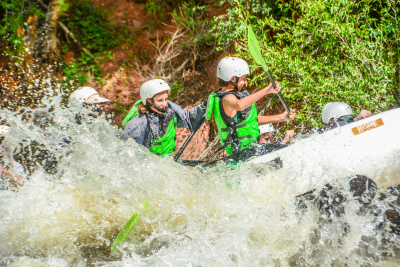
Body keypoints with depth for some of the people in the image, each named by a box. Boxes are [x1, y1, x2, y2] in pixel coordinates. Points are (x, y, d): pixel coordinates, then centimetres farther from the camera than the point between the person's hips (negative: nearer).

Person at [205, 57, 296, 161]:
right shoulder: (227, 98, -21)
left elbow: (251, 120, 17)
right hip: (245, 152, -10)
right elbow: (239, 105, -48)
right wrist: (266, 90, -45)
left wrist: (281, 117, 14)